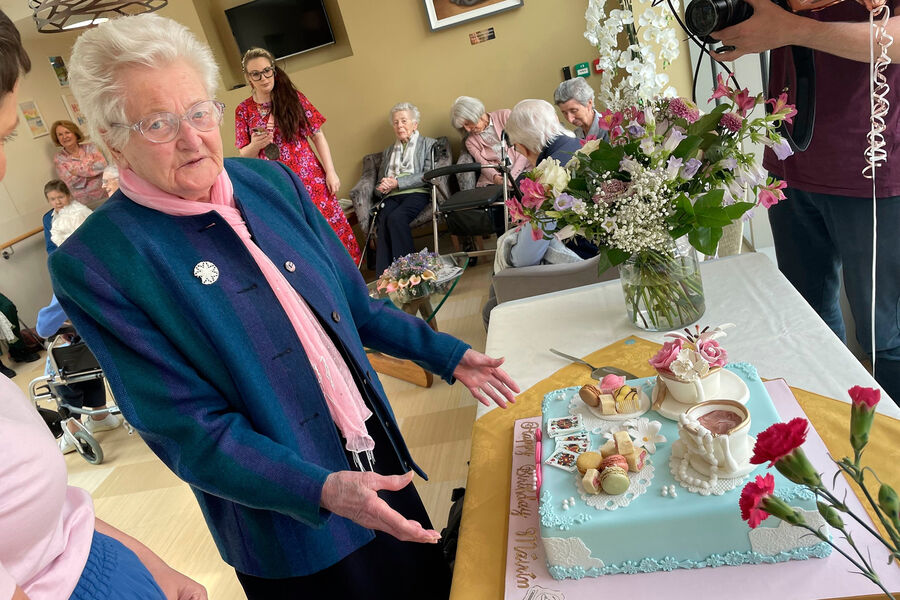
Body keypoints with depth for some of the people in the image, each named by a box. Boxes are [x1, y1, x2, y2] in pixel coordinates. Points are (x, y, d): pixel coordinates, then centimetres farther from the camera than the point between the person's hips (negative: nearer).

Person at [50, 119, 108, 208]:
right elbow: (71, 182, -6)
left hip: (106, 196, 1)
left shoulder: (89, 147, 9)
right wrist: (93, 168, -4)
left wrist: (78, 171, -9)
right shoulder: (58, 158, 5)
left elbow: (102, 165, -8)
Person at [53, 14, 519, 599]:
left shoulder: (271, 180, -2)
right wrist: (322, 491, -29)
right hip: (291, 521, -5)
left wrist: (445, 353, 6)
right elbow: (189, 428, -19)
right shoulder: (93, 265, -18)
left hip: (382, 458, 5)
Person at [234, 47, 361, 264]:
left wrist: (330, 172, -4)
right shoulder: (243, 111, 5)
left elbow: (318, 136, 3)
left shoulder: (293, 98, 3)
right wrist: (255, 145, -15)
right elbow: (244, 156, 8)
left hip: (310, 179, 0)